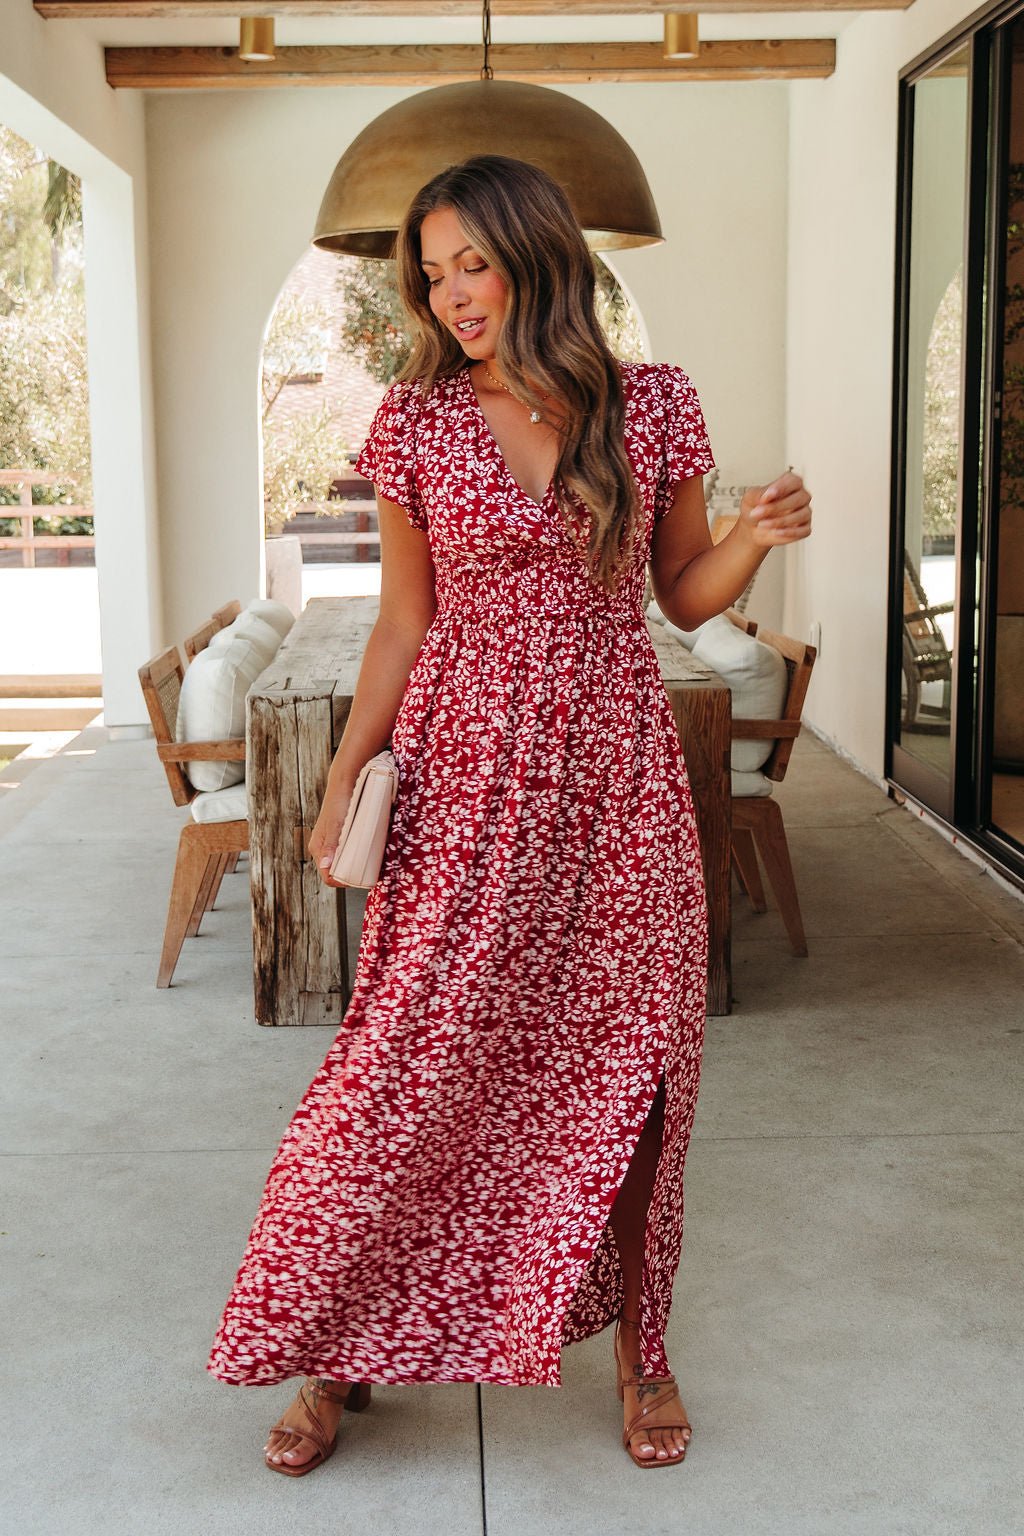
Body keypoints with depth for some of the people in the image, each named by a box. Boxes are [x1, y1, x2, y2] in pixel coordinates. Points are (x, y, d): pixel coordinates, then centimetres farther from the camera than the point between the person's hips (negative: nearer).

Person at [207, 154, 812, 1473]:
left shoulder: (653, 405, 1)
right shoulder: (416, 421, 0)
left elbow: (684, 598, 8)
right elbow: (404, 624, 4)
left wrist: (759, 536, -11)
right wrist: (344, 776, -4)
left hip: (613, 776, 1)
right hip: (465, 782, 0)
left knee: (624, 1067, 8)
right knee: (411, 1065, 0)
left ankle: (637, 1344, 26)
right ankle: (338, 1346, 18)